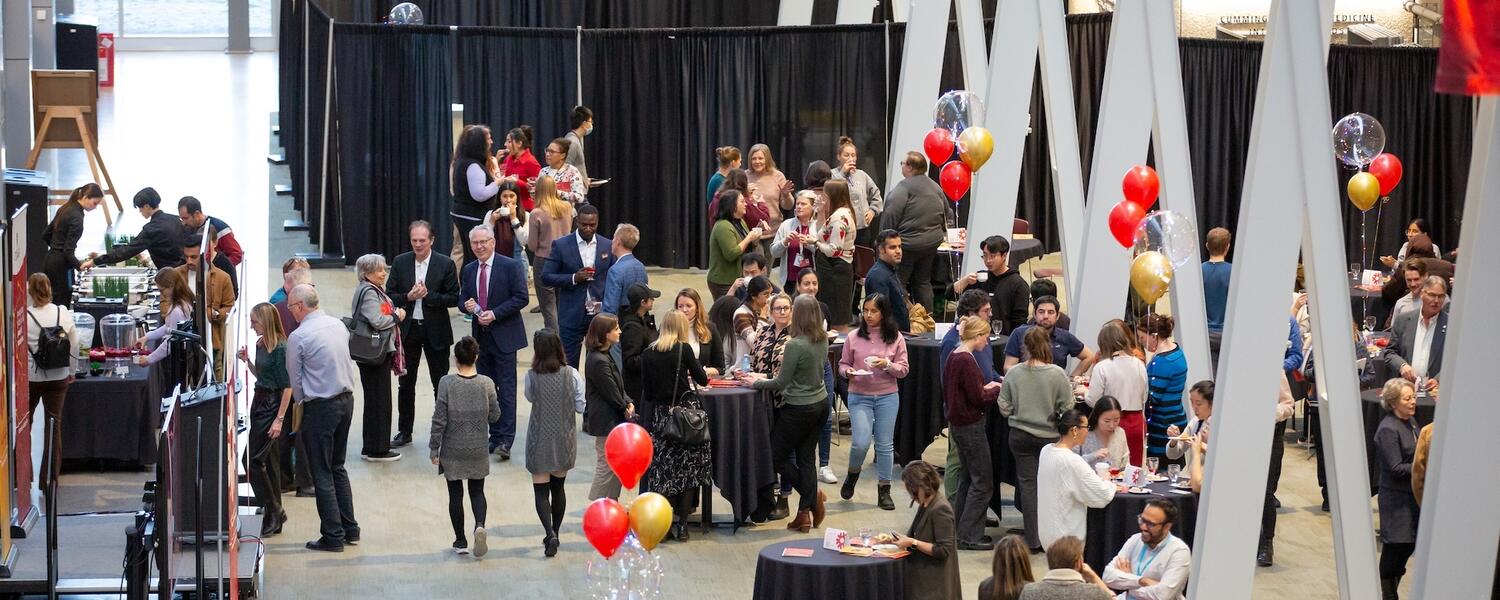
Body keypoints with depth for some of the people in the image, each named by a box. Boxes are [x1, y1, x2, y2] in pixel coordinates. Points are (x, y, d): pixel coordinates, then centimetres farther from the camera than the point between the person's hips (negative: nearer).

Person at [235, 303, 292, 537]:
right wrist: (247, 361, 5)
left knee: (254, 459, -9)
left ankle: (273, 511, 0)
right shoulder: (260, 344, 8)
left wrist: (280, 419, -18)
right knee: (269, 460, 13)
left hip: (272, 405, -9)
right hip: (259, 402, 9)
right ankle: (274, 514, 20)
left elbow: (287, 386, -17)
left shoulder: (280, 348, -17)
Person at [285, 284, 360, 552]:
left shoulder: (298, 337, -15)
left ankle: (333, 537, 5)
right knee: (337, 467, 19)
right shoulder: (338, 325, 5)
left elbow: (295, 378, -6)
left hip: (320, 407, -7)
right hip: (346, 399, 7)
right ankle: (350, 529, 21)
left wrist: (300, 401, 14)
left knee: (322, 473, 2)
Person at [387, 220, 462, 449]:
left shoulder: (446, 264, -6)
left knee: (441, 384, 4)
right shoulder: (400, 262, 1)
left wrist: (428, 295, -18)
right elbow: (389, 295, 2)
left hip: (435, 331, -3)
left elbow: (453, 299, -7)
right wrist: (408, 297, -16)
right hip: (407, 329, 3)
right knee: (405, 383, 11)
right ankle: (404, 432, 21)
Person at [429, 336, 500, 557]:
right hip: (478, 449, 2)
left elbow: (439, 419, -12)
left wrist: (434, 447, -3)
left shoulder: (447, 383, -14)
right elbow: (494, 416, -1)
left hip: (452, 450, -2)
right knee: (477, 491, 15)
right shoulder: (486, 383, -8)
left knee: (455, 494, 11)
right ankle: (480, 526, -12)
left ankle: (460, 542, 16)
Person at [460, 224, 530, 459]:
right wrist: (467, 305, -9)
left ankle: (505, 440, -7)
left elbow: (521, 298, -11)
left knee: (506, 389, -7)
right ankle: (494, 436, 17)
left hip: (503, 336, -6)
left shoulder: (511, 266, -7)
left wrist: (495, 314, -18)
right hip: (480, 335, 6)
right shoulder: (469, 270, 10)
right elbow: (462, 299, 15)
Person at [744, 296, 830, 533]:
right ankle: (805, 513, 12)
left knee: (777, 457, 9)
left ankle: (812, 495, 12)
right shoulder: (822, 341, 2)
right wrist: (765, 378, 13)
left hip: (799, 409, -8)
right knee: (806, 458, 12)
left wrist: (756, 383, 0)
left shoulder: (795, 345, -23)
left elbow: (781, 383, -17)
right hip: (820, 404, 8)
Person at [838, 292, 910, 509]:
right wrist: (848, 372, -15)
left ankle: (884, 491, 16)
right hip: (859, 396, -1)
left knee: (885, 444, 6)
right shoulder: (854, 338, -1)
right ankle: (852, 474, 21)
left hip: (887, 396, 1)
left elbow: (904, 369, 1)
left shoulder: (896, 338, -1)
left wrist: (887, 365, -18)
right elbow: (843, 364, 7)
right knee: (861, 442, -11)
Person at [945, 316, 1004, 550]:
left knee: (969, 476, 20)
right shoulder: (967, 361, -20)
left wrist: (985, 388, 11)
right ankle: (969, 536, 0)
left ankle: (961, 529, 24)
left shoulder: (953, 357, 8)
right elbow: (978, 398, -20)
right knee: (983, 481, -2)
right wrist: (996, 389, -2)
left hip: (957, 423, 10)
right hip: (970, 425, -10)